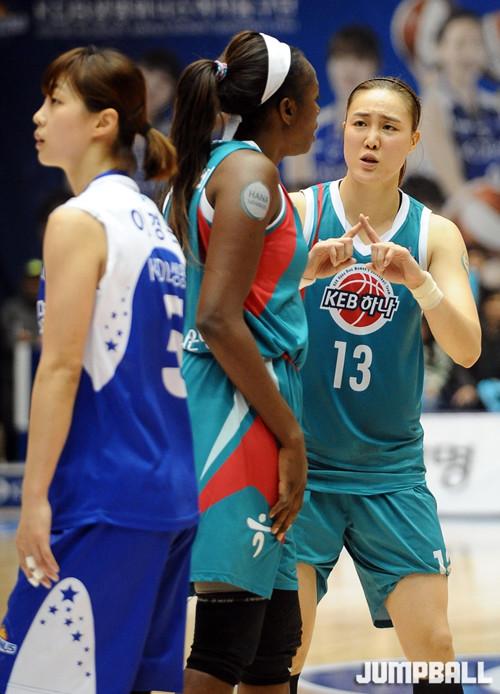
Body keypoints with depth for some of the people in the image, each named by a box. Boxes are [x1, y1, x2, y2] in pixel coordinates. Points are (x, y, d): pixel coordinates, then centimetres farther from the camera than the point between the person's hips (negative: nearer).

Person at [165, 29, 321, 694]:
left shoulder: (202, 173, 19)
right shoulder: (251, 170, -9)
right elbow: (218, 321, -17)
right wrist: (290, 434, -15)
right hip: (244, 409, -10)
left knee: (276, 640, 13)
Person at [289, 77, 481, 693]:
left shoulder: (434, 234, 3)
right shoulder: (296, 211, -3)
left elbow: (466, 349, -8)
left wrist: (416, 279, -24)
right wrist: (315, 264, -31)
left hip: (390, 470, 2)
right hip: (300, 463, -2)